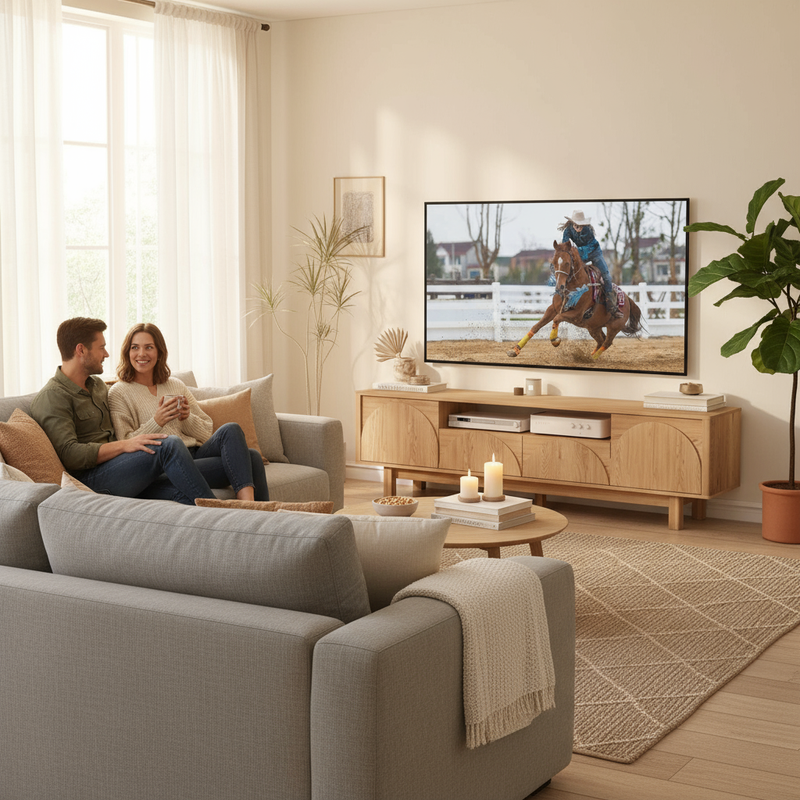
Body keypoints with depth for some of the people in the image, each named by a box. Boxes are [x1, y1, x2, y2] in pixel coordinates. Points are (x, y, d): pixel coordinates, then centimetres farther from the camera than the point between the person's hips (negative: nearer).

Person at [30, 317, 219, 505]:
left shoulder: (97, 385, 24)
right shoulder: (52, 397, -5)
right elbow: (69, 455, -17)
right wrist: (124, 445, -22)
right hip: (88, 478, -8)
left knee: (184, 491, -21)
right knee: (170, 445, -25)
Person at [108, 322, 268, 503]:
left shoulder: (177, 385, 22)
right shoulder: (118, 393, 6)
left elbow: (207, 432, 20)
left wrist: (187, 418, -1)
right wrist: (156, 422, -16)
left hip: (198, 454, 6)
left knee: (229, 430, -28)